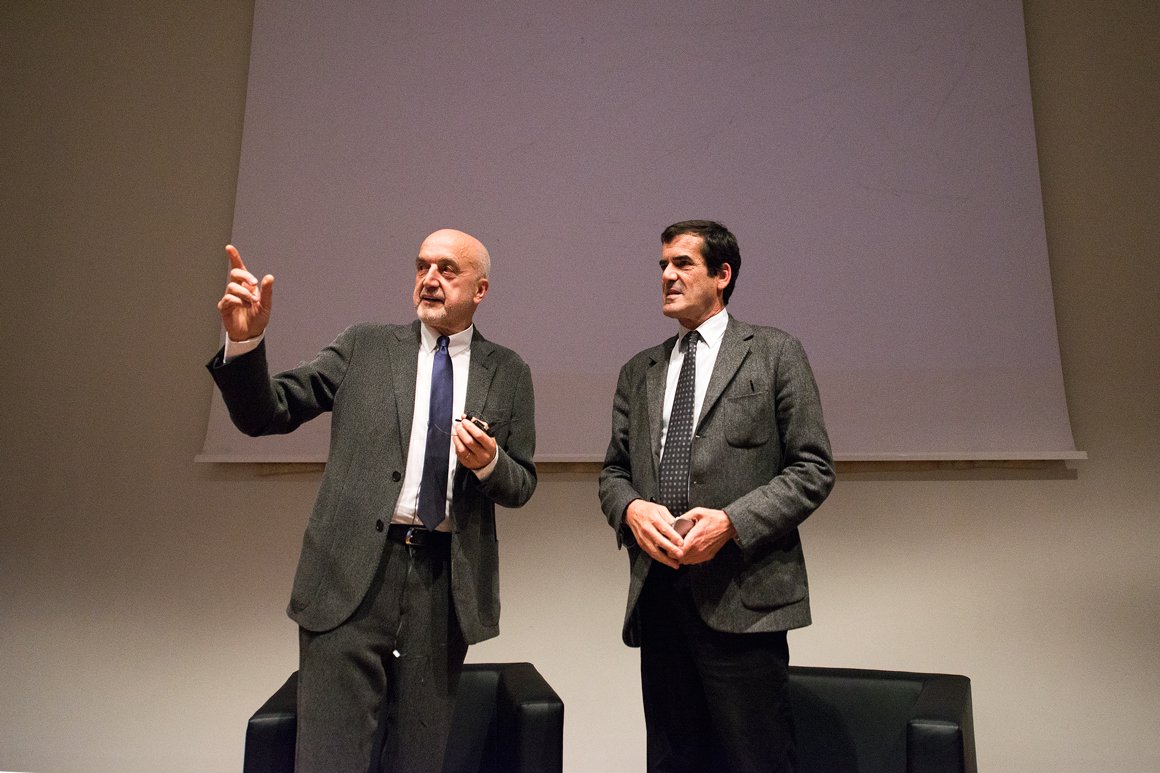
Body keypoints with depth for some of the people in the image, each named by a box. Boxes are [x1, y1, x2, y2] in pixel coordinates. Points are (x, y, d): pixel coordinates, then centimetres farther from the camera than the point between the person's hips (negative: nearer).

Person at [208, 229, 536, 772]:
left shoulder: (507, 373, 10)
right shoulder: (364, 348, 8)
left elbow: (521, 485, 10)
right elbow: (264, 415, 3)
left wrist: (489, 461, -12)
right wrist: (246, 339, -15)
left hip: (447, 580, 1)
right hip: (353, 571, -1)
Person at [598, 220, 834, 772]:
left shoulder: (774, 353, 4)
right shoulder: (638, 373, 17)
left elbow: (813, 468, -1)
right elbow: (613, 470, 16)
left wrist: (732, 521, -14)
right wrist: (631, 509, -7)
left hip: (741, 597, -4)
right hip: (656, 596, 4)